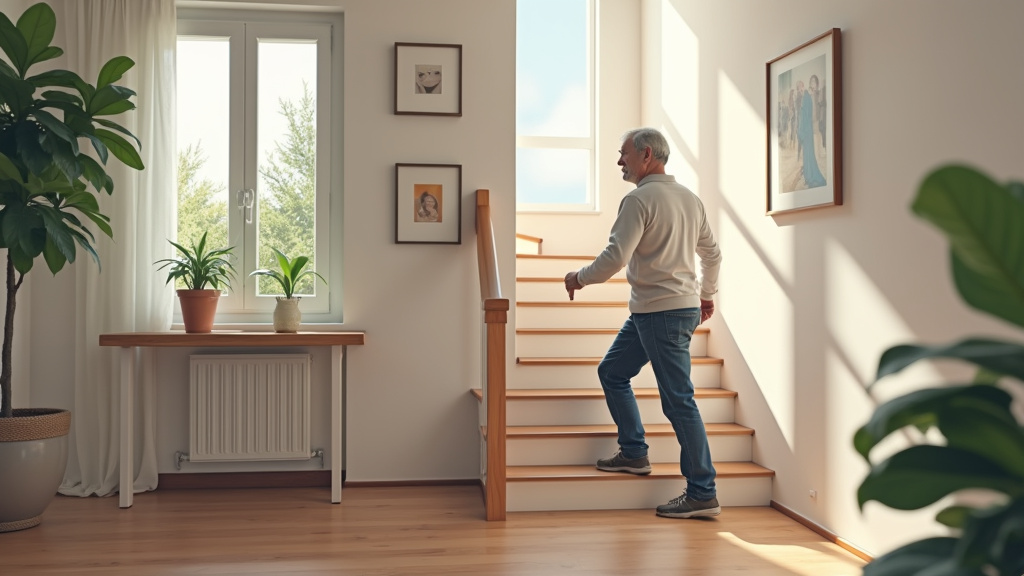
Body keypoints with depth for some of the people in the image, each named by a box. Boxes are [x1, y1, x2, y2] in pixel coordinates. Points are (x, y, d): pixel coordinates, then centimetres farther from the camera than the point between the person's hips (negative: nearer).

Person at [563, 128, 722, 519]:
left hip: (661, 313, -10)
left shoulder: (640, 199, -14)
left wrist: (579, 278, -3)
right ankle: (634, 453, 22)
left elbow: (614, 258, -20)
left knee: (678, 400, -6)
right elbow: (712, 253, 22)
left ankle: (703, 494, 0)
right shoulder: (690, 198, 13)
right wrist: (707, 294, 34)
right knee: (611, 372, 19)